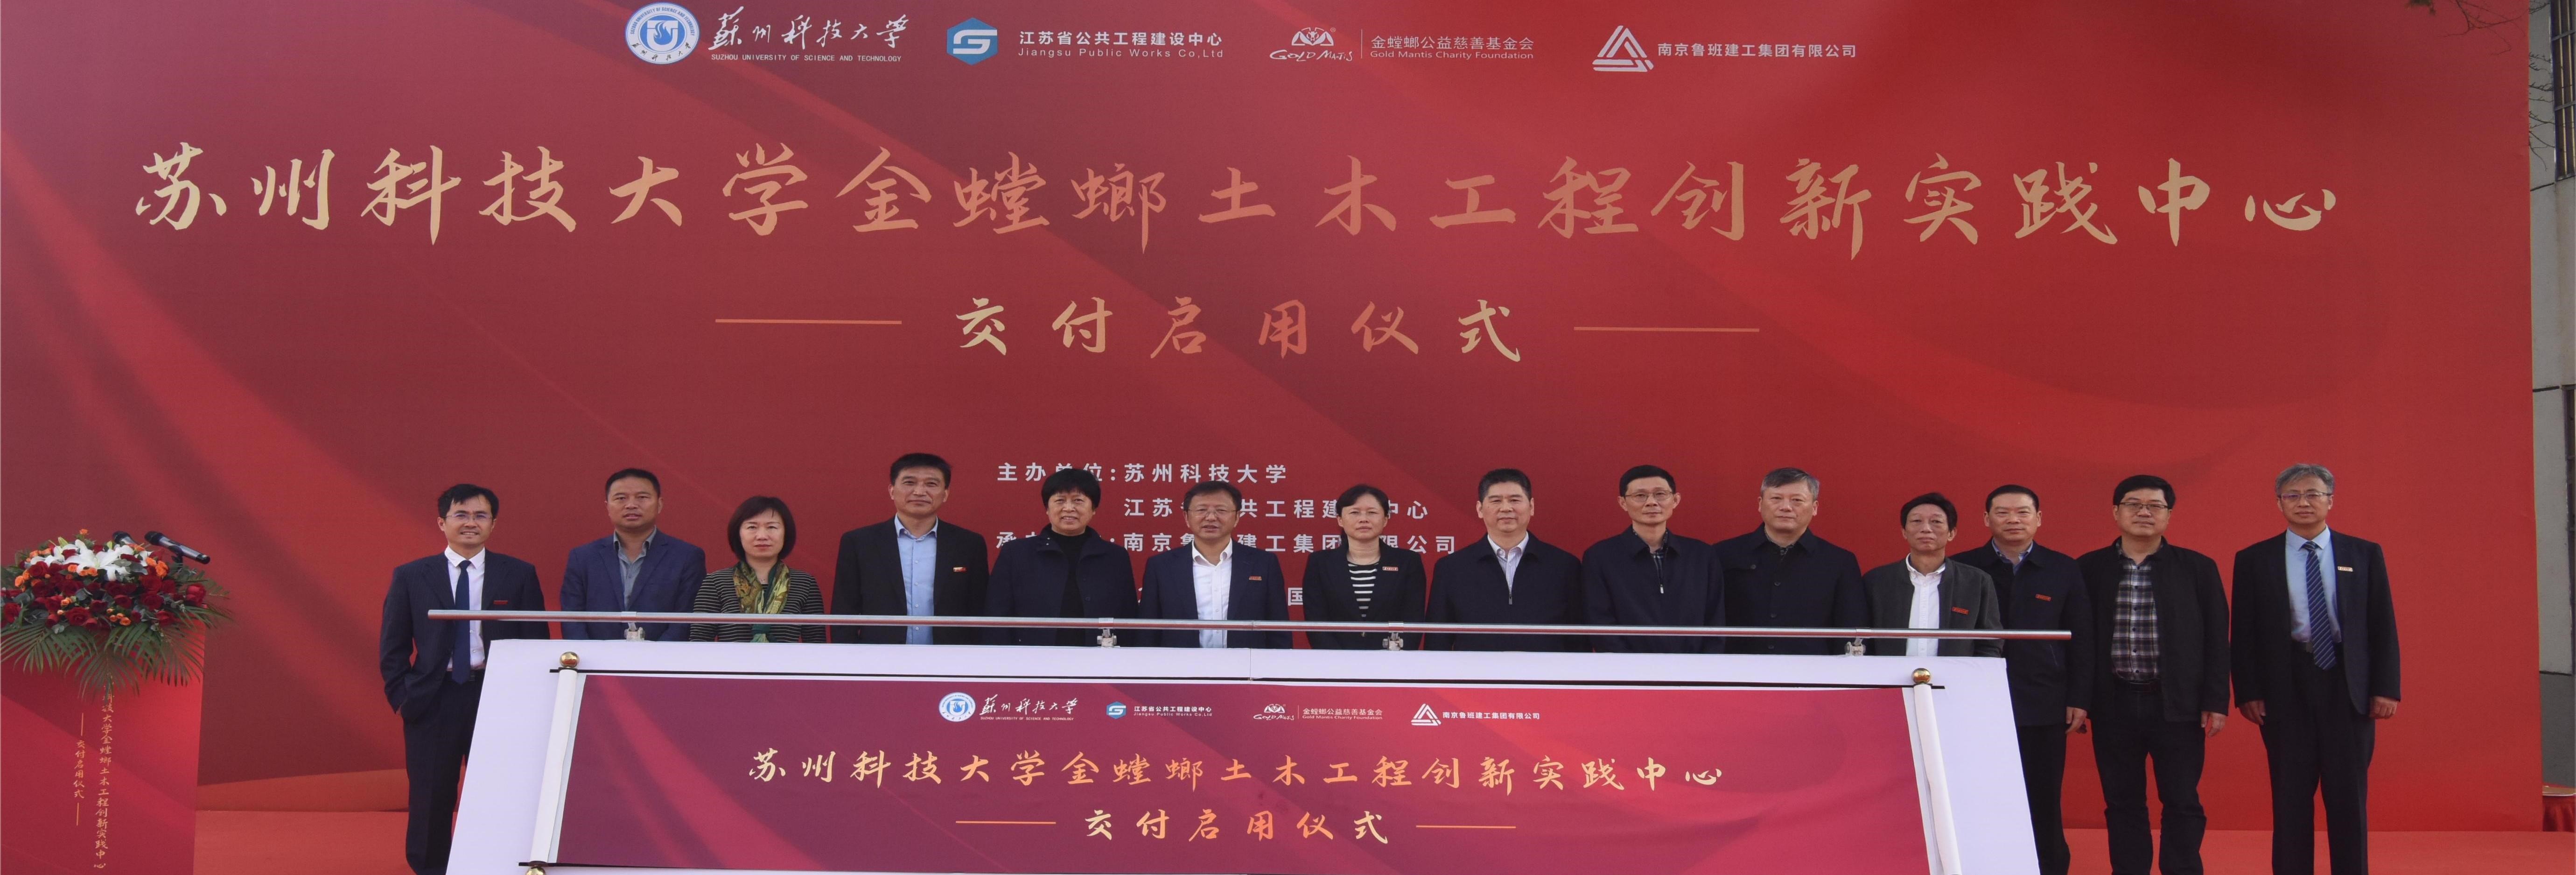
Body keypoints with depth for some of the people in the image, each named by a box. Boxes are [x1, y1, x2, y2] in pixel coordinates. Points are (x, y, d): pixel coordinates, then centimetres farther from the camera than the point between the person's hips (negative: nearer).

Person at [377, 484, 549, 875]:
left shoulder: (520, 575, 3)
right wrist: (403, 697, -3)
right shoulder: (410, 577, 5)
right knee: (430, 803, 7)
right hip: (433, 702, 1)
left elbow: (537, 643, 4)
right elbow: (392, 648, 7)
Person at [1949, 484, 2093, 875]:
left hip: (2045, 708, 1)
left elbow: (2081, 640, 5)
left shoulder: (2063, 570, 6)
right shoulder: (1961, 569, 2)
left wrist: (2078, 699, 0)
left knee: (2044, 803, 6)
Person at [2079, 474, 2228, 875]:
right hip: (2114, 705, 1)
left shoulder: (2198, 569, 4)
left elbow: (2216, 640, 3)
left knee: (2182, 803, 3)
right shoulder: (2090, 568, 4)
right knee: (2122, 804, 8)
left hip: (2177, 705, -1)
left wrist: (2216, 702, -2)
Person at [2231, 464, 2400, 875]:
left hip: (2348, 686, 1)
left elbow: (2383, 626, 4)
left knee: (2350, 797, 6)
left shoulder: (2365, 555, 6)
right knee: (2291, 798, 4)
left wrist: (2386, 687, -3)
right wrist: (2248, 692, -5)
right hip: (2285, 687, -1)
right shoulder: (2254, 560, 3)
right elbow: (2245, 633, 2)